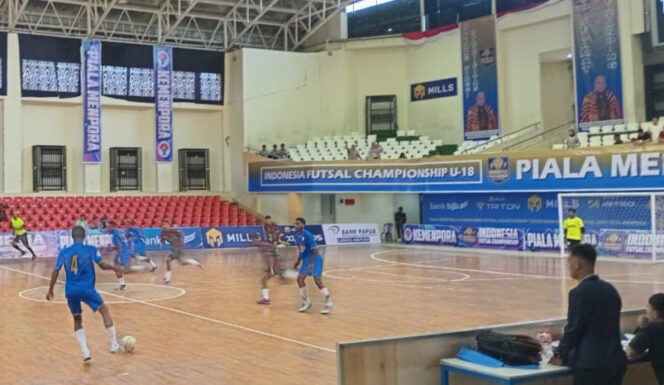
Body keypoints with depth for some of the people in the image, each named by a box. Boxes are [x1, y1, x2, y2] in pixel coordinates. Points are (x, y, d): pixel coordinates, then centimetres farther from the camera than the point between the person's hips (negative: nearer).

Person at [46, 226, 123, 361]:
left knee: (77, 319, 21)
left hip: (70, 291, 3)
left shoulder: (64, 252, 8)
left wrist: (50, 290, 14)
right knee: (104, 310, 17)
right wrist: (114, 267, 19)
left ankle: (85, 352, 7)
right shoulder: (90, 249, 0)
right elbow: (103, 266, -1)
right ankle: (114, 345, 11)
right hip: (86, 289, -3)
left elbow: (55, 272, 5)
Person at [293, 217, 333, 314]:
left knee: (318, 281, -9)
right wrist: (298, 261, 16)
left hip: (315, 260, -8)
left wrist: (312, 263, -23)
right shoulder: (297, 236, 4)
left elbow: (315, 249, -20)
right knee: (300, 279, 4)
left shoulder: (308, 235, -21)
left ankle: (328, 303, 3)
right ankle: (306, 302, 19)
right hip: (305, 260, 8)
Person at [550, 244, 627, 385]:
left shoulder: (580, 292, -14)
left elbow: (573, 328, -11)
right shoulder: (610, 289, 12)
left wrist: (560, 356, 4)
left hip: (592, 364, -8)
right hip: (616, 361, 8)